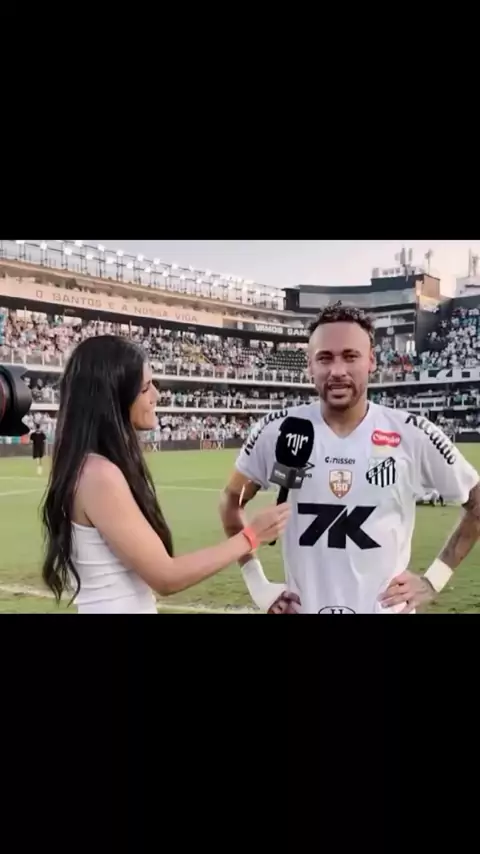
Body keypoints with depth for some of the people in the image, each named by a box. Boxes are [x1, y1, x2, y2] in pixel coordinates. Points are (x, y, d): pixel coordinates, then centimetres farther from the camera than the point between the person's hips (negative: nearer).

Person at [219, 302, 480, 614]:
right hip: (302, 607, 1)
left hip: (387, 608, 0)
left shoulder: (413, 435, -9)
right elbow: (232, 500, 6)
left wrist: (434, 579, -1)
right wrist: (258, 585, 2)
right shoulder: (278, 432, -8)